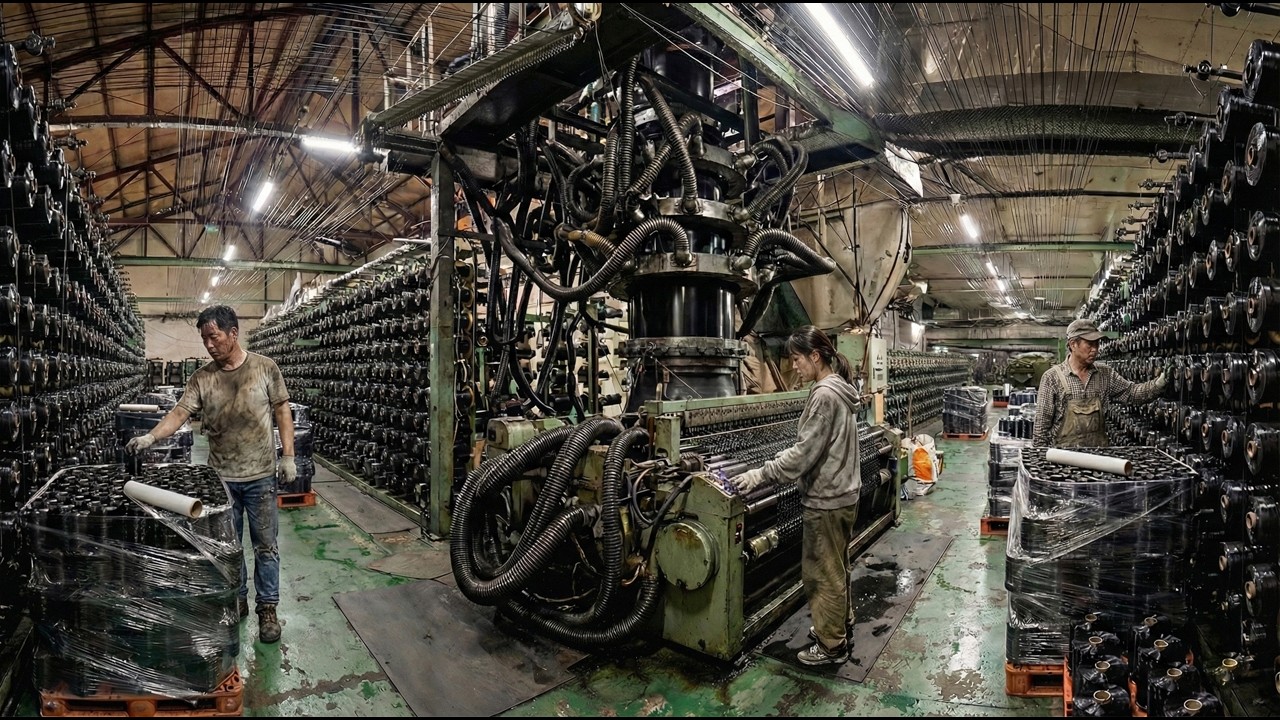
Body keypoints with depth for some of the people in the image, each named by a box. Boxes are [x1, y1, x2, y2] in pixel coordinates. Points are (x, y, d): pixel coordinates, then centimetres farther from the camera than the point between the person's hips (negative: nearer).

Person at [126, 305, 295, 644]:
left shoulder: (265, 368, -5)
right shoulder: (202, 378, 0)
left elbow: (282, 411, -2)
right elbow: (179, 412, -7)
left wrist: (288, 455, -6)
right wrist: (150, 437, -26)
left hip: (261, 476, -3)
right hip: (221, 477, 3)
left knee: (265, 545, 6)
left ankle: (267, 609, 18)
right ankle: (237, 600, 33)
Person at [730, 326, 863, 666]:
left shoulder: (824, 395, -23)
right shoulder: (838, 388, 7)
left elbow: (805, 452, -24)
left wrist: (762, 475, -20)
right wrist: (777, 462, 10)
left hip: (826, 500, -10)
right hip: (842, 493, 10)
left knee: (822, 573, 5)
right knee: (836, 568, 23)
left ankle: (831, 645, 21)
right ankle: (841, 625, 40)